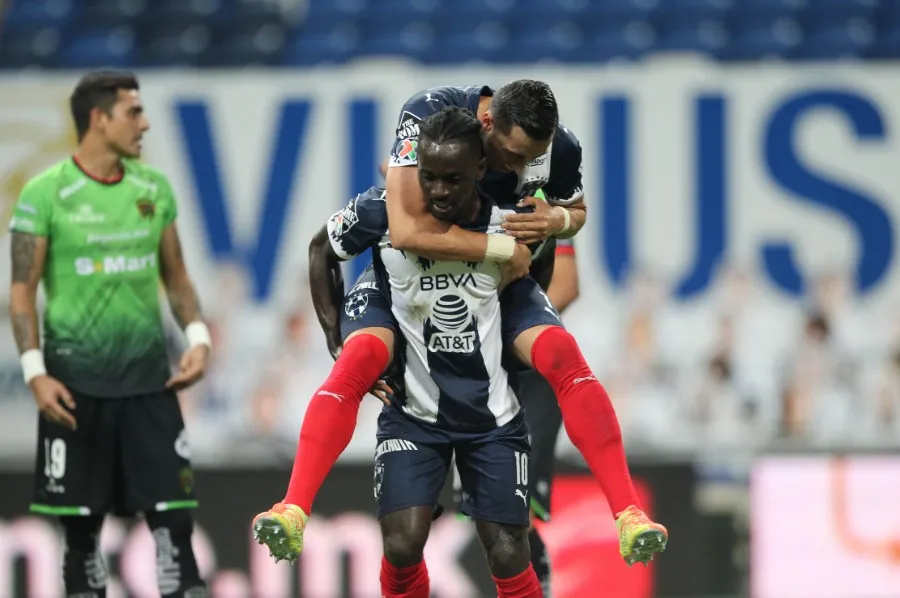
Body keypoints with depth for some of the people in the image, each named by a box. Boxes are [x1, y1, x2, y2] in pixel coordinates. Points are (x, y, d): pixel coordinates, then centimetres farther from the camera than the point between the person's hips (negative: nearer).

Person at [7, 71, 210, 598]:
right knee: (81, 526, 4)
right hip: (76, 384, -3)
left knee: (174, 516, -4)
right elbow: (23, 292, -4)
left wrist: (197, 337, -2)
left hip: (149, 377, 3)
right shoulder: (46, 194, -6)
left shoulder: (154, 188, 7)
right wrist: (35, 372, -14)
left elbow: (176, 277, 14)